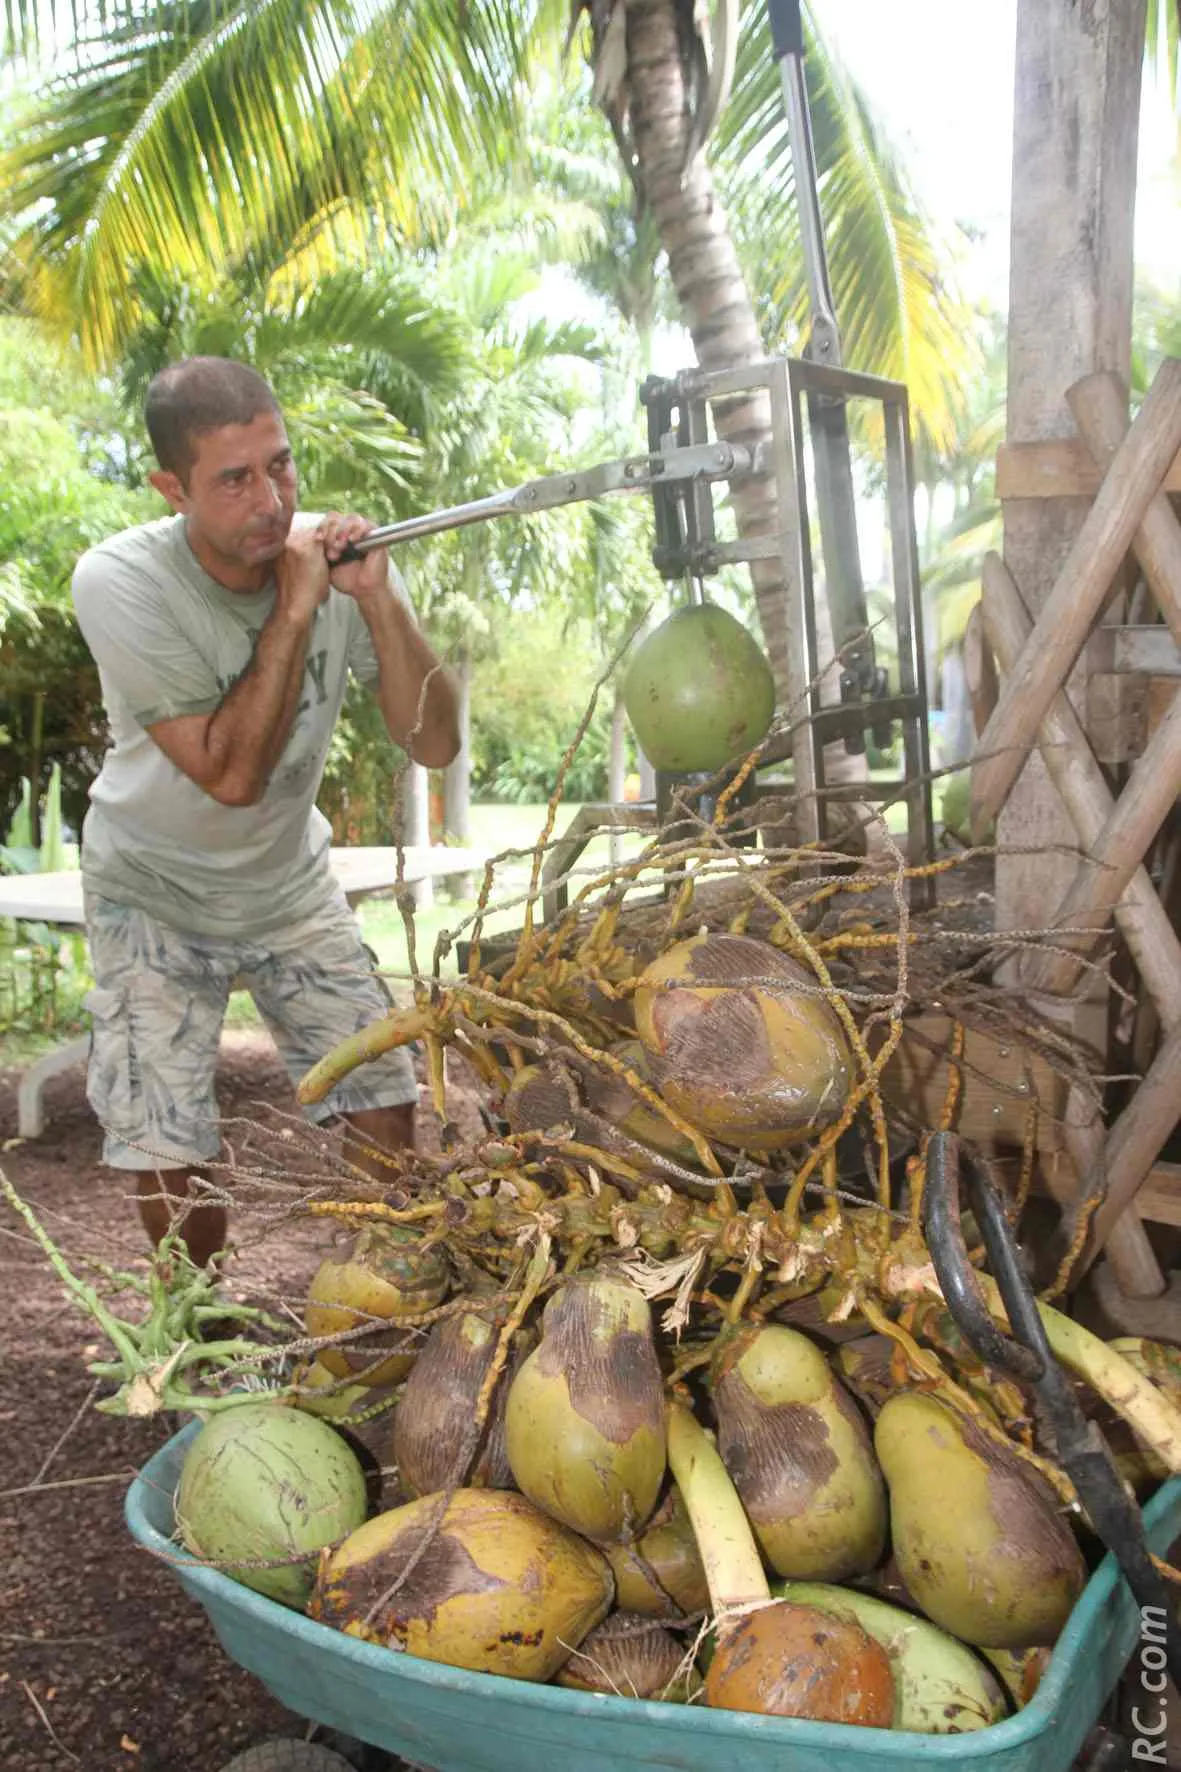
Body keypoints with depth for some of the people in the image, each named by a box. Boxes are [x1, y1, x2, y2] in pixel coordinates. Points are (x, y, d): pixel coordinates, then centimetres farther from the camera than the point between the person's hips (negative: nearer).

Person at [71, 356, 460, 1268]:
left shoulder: (337, 554, -18)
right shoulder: (120, 581, -26)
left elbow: (435, 744, -20)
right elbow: (231, 773, -31)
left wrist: (378, 599, -33)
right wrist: (295, 610, -34)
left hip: (291, 881, 3)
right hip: (157, 896, -3)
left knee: (387, 1101, 3)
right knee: (169, 1154, -5)